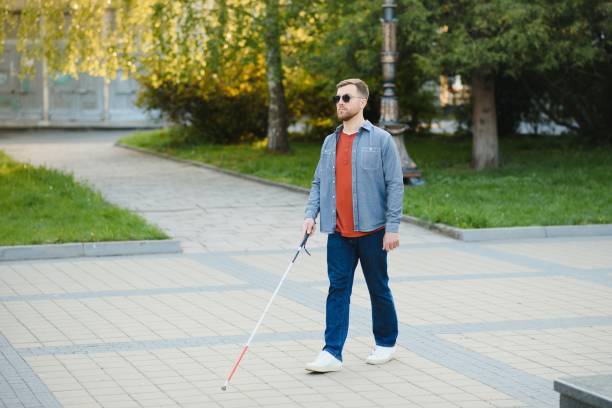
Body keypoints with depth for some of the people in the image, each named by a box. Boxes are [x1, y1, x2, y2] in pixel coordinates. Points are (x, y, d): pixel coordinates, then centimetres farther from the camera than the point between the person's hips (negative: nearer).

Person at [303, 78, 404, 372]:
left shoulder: (381, 140, -4)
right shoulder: (330, 142, 11)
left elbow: (395, 185, -7)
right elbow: (319, 182, 16)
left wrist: (393, 227, -12)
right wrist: (311, 213, 0)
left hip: (371, 230, -4)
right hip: (338, 232, 4)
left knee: (379, 289, 9)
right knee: (337, 290, -1)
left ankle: (386, 343, 25)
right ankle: (332, 353, -2)